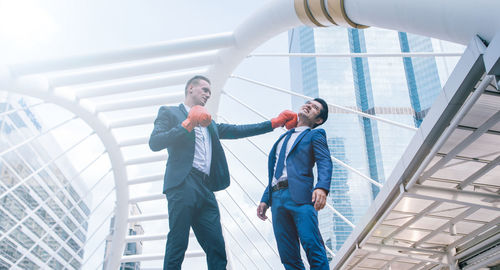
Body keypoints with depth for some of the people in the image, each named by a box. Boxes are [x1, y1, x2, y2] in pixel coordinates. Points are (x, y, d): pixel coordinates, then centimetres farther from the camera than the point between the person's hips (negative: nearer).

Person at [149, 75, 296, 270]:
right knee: (178, 244, -11)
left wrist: (274, 123, 17)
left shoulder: (209, 124, 32)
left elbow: (237, 131, 23)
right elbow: (154, 143, -2)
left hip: (206, 189, 6)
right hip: (183, 184, -6)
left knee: (216, 247, -2)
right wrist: (188, 124, -6)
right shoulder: (169, 113, 13)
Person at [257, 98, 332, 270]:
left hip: (299, 196, -5)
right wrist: (265, 199, 18)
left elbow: (325, 162, -5)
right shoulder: (284, 138, 30)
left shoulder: (315, 135, 12)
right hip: (277, 198, 6)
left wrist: (322, 188, -23)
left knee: (312, 246, -17)